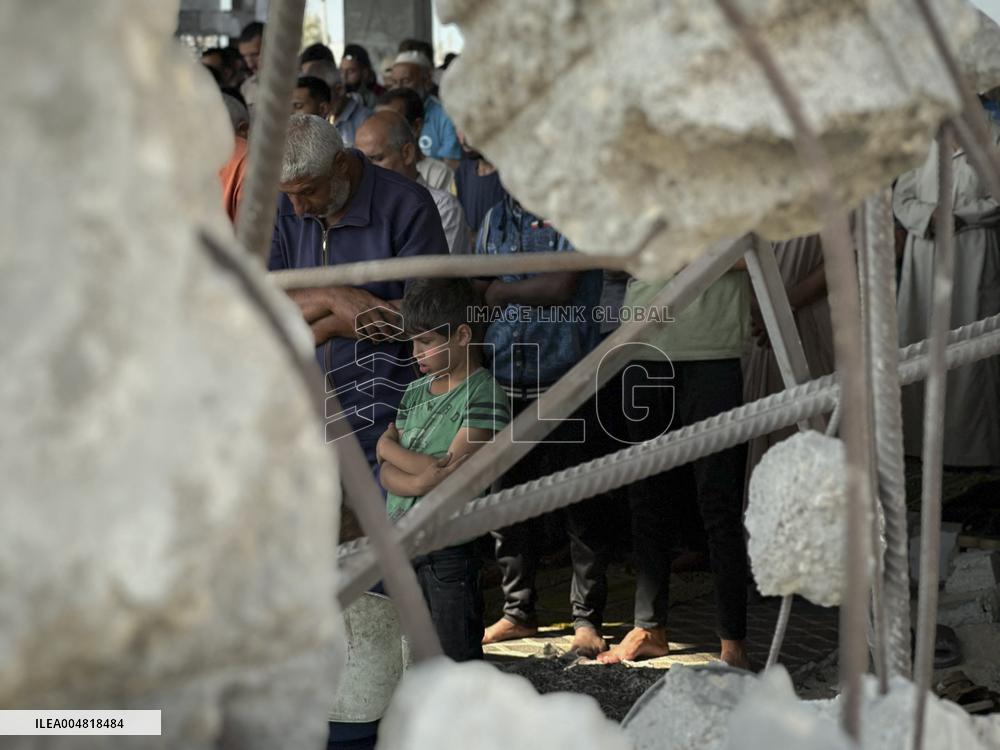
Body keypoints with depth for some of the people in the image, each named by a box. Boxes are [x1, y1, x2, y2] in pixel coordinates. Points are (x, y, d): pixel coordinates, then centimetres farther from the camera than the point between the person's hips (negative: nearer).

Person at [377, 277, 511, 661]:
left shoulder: (484, 397, -11)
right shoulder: (415, 392, 11)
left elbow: (441, 481, -18)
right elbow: (385, 476, 4)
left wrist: (388, 447, -7)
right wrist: (424, 473, -16)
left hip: (449, 551, -7)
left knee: (457, 660, -1)